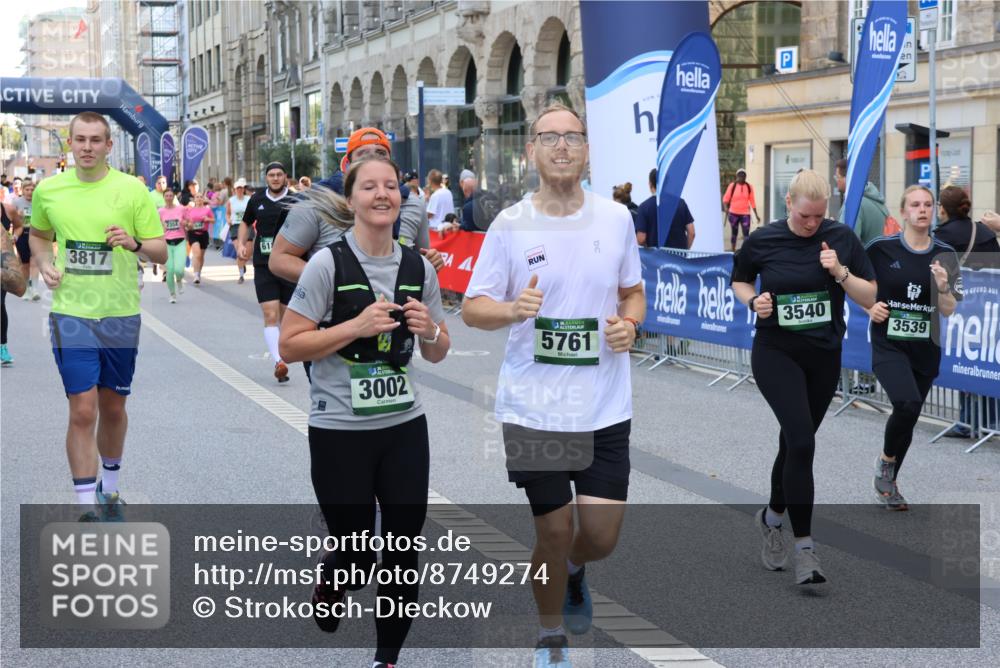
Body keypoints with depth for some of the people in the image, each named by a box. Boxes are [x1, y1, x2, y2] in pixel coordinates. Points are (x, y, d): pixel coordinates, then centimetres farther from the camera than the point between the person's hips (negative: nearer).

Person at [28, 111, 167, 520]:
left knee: (113, 407, 14)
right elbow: (39, 235, 20)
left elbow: (161, 253, -2)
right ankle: (87, 508, -2)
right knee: (83, 411, -8)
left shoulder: (132, 190, -4)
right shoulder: (48, 190, 1)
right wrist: (44, 265, 0)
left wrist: (135, 243, -23)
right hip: (71, 314, 0)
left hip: (121, 316, 1)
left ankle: (110, 486, 36)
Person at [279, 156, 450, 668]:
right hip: (340, 430, -4)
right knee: (357, 552, 3)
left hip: (404, 425, 4)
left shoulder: (419, 267, 4)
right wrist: (357, 325, -20)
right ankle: (329, 580, 40)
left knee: (404, 549, 5)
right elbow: (289, 345, -11)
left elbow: (437, 354, 13)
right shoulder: (328, 264, -10)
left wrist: (429, 331, -9)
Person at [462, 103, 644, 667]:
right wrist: (512, 310, -22)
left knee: (602, 535, 2)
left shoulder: (617, 218, 2)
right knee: (554, 532, 6)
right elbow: (472, 308, -1)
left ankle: (574, 569, 40)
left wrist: (629, 325, -7)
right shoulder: (509, 226, -4)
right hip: (533, 408, -2)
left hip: (605, 408, 2)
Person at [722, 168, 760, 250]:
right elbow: (726, 198, -1)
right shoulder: (732, 186, -1)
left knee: (746, 234, -9)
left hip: (745, 214, 0)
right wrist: (726, 208, -19)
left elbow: (752, 202, 9)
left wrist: (756, 214, 9)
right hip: (733, 214, 0)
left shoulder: (749, 187, 4)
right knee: (734, 233, 11)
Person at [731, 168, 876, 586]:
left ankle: (771, 518, 39)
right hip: (776, 353, -3)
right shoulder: (762, 240, -7)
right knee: (802, 441, -18)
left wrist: (840, 271, -18)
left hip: (824, 357, 3)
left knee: (796, 441, 14)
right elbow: (739, 281, 10)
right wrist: (753, 301, -10)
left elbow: (869, 298, -1)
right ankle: (805, 547, -12)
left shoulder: (841, 238, -4)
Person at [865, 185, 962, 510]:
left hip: (925, 349, 4)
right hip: (888, 345, -4)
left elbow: (948, 311, 0)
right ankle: (886, 460, 2)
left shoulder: (945, 254, 0)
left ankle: (887, 484, 32)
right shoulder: (881, 248, -8)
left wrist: (943, 287, -19)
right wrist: (869, 307, -10)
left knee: (908, 416, 11)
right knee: (908, 403, -27)